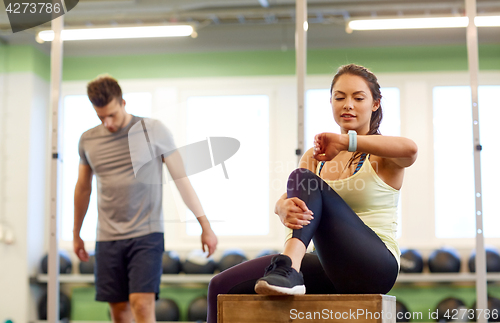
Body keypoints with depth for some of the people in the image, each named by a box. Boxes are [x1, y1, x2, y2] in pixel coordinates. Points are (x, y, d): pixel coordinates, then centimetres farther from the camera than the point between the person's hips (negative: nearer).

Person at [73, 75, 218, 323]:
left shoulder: (154, 131, -3)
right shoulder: (88, 140, 7)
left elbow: (181, 179, 0)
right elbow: (83, 188, 20)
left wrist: (205, 226, -1)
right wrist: (76, 234, 27)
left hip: (147, 235, -3)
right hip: (108, 238, 4)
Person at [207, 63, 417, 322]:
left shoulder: (382, 155, 4)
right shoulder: (315, 156, 17)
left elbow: (410, 149, -24)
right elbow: (281, 202, -2)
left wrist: (347, 142, -28)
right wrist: (285, 209, -27)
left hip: (374, 266, -5)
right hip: (330, 269, 6)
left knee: (304, 179, -25)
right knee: (224, 286, -11)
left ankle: (288, 270, -46)